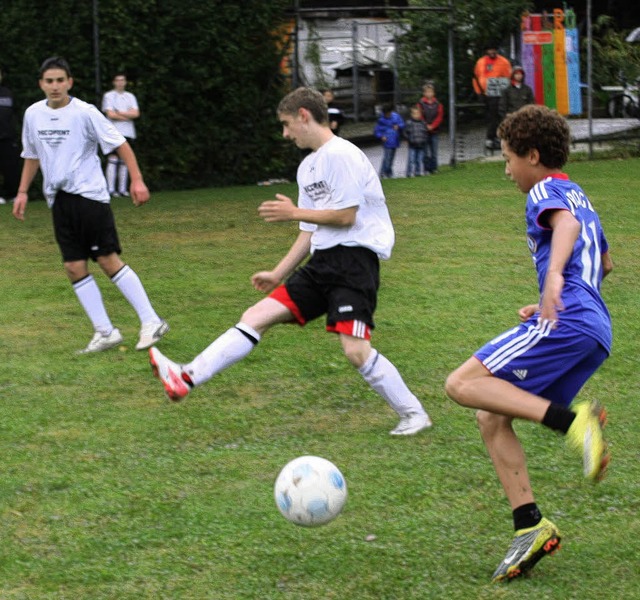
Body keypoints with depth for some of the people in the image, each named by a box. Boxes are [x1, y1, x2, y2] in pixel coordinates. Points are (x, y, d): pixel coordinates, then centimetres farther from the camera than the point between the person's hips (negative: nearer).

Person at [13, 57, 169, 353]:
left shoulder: (84, 112, -9)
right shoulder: (33, 114, 8)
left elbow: (120, 144, -6)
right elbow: (31, 156, 22)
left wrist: (137, 180, -13)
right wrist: (23, 192, 17)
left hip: (89, 193, -6)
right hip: (58, 199, 6)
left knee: (109, 261, -9)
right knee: (74, 268, 1)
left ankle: (151, 322, -4)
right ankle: (104, 332, 6)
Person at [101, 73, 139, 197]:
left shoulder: (130, 96, 16)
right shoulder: (109, 96, 3)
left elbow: (136, 113, 2)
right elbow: (110, 114, -9)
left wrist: (119, 113, -7)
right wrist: (128, 116, -2)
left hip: (128, 133, 4)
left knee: (125, 161, 4)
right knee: (113, 160, -10)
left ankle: (122, 188, 7)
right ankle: (111, 189, -11)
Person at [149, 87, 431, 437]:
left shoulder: (340, 154, -10)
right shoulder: (308, 167, 19)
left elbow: (345, 215, -15)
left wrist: (295, 213, -4)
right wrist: (279, 274, 19)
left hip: (355, 258, -9)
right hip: (322, 262, 9)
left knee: (355, 349, -20)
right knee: (258, 315, 0)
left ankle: (413, 414, -3)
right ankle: (187, 378, -6)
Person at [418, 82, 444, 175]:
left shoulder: (437, 104, 6)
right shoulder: (421, 103, -2)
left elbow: (440, 117, 2)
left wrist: (432, 126, -9)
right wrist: (426, 126, -12)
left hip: (434, 131, 2)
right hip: (424, 131, -2)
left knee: (434, 152, 4)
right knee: (426, 152, -1)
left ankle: (434, 168, 10)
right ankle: (427, 169, 2)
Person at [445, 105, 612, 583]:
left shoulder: (545, 191, 1)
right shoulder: (579, 196, 29)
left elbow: (567, 224, -23)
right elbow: (604, 264, 42)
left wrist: (554, 276, -41)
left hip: (568, 323, -9)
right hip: (596, 332, 9)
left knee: (464, 385, -16)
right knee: (492, 419, 9)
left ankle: (573, 420, -28)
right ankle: (531, 526, -1)